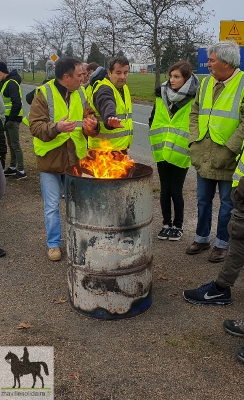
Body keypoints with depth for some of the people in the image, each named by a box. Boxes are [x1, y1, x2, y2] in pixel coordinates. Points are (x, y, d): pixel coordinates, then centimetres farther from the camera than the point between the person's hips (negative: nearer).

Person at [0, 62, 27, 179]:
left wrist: (11, 119, -19)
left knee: (15, 145, -5)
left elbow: (17, 103, -24)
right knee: (10, 144, 16)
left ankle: (21, 171, 2)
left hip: (13, 119, -10)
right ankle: (12, 168, 27)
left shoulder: (11, 83, -17)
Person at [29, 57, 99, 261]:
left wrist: (92, 125, -17)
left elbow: (90, 118, 7)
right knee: (52, 206, 7)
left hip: (75, 158, 4)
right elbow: (36, 125, -16)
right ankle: (54, 243, 23)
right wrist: (55, 127, -34)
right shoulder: (44, 94, -10)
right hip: (50, 159, -4)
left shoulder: (81, 93, 4)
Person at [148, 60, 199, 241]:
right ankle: (167, 224, 25)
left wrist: (191, 145, -6)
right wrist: (156, 140, 9)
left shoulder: (194, 99, -10)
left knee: (176, 191, 3)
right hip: (162, 152, 4)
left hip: (180, 154, -4)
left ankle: (178, 226, 21)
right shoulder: (161, 95, 4)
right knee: (165, 190, 11)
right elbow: (153, 120, 15)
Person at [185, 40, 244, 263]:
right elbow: (195, 113, 14)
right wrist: (194, 142, 4)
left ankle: (222, 244, 22)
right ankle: (202, 238, 32)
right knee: (203, 200, 16)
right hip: (204, 157, 6)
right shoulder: (206, 83, 10)